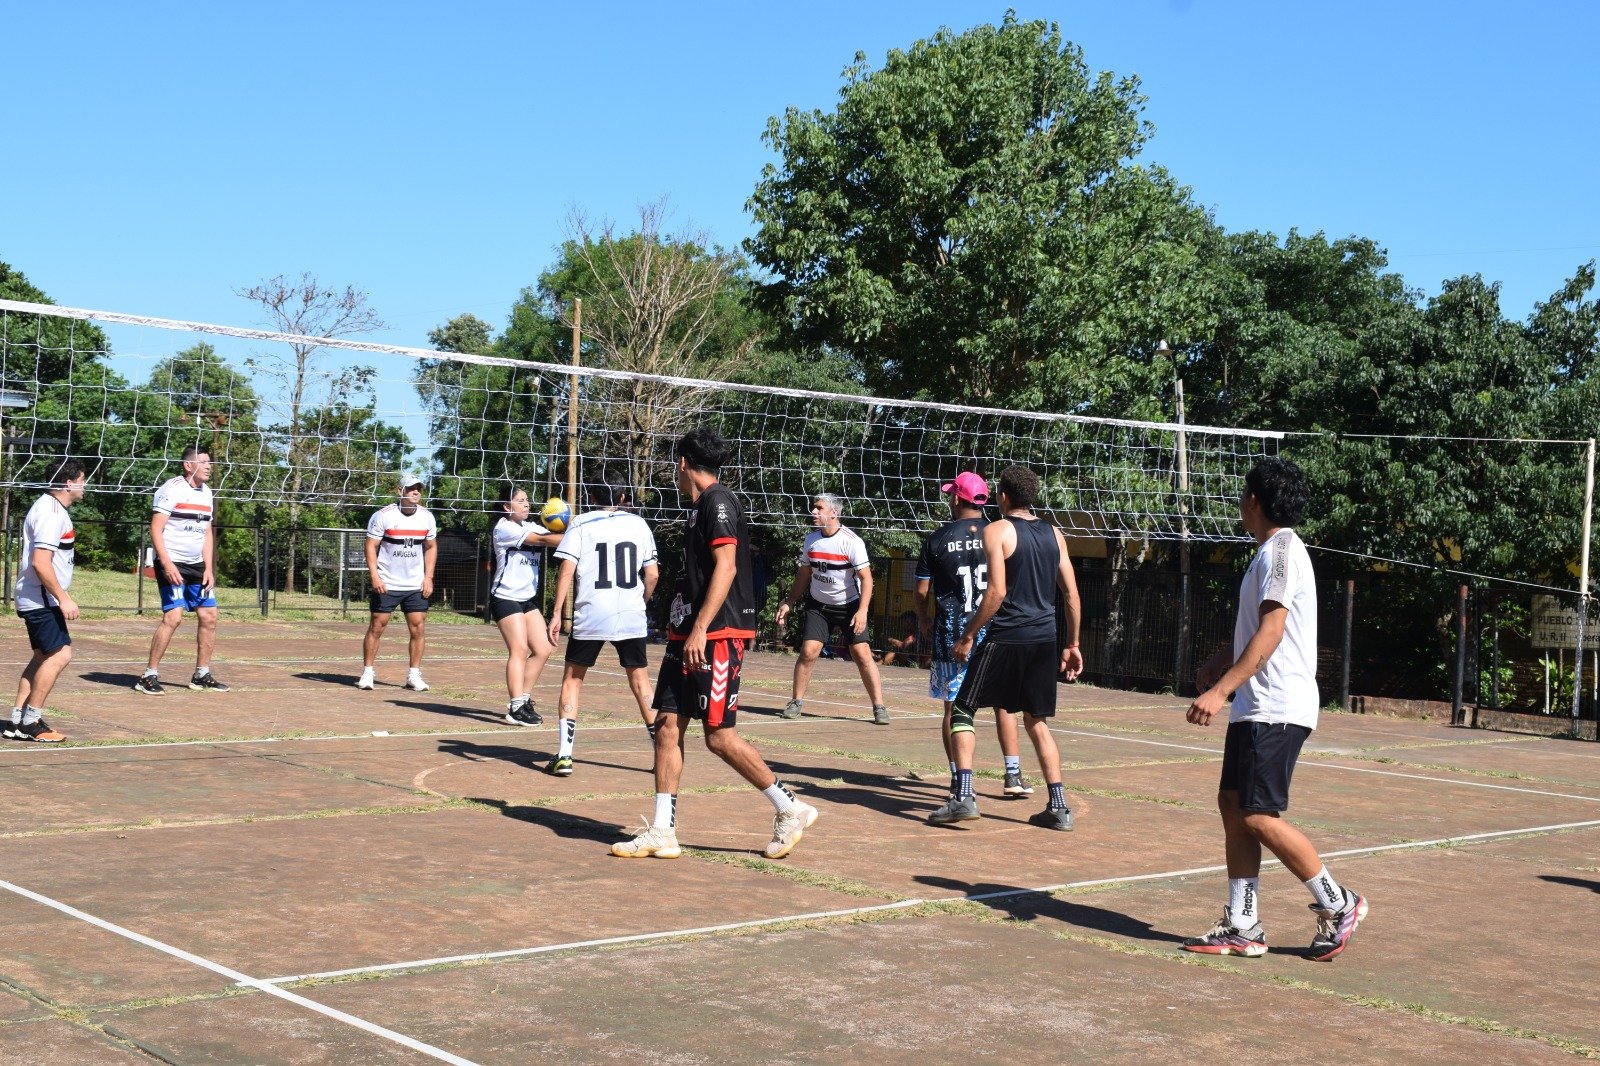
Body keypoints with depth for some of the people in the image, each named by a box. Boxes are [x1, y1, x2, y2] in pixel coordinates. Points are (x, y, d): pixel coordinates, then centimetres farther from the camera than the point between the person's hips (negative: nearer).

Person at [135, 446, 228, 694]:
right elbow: (156, 529, -14)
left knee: (209, 616, 6)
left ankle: (202, 676, 17)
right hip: (172, 564, -8)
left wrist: (209, 569, 8)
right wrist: (167, 564, -22)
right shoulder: (171, 489, -10)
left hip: (197, 566, 8)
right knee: (174, 616, -17)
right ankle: (149, 677, -8)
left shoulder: (206, 492, 13)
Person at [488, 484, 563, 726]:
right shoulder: (504, 528, -11)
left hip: (528, 598, 8)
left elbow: (553, 537, -2)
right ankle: (516, 708, -13)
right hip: (506, 597, -8)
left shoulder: (531, 527, 13)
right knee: (519, 650, -14)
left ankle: (523, 698, 17)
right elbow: (541, 540, -20)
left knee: (542, 650, 5)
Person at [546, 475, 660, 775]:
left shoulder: (580, 524, 2)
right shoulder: (638, 524, 9)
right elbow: (652, 574, 6)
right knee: (640, 680, 13)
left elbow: (567, 570, -8)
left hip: (590, 615, -2)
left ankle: (564, 754, 2)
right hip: (631, 616, 2)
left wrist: (557, 613, -8)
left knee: (572, 678, 11)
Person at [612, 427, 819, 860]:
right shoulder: (701, 505, 18)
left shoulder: (718, 501, -11)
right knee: (667, 726, 4)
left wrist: (699, 629, -24)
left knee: (719, 735, -8)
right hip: (689, 634, 10)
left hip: (716, 635, -10)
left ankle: (791, 809, 6)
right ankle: (662, 832, 6)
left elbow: (726, 567, -20)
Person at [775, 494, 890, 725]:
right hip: (818, 605, 4)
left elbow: (866, 577, -17)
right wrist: (789, 603, 8)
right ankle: (796, 702, 6)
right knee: (808, 651, -8)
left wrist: (862, 610, -26)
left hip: (849, 605, -4)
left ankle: (879, 708, -1)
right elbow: (804, 574, 12)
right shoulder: (811, 539, 1)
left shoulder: (851, 541, -16)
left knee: (862, 654, -9)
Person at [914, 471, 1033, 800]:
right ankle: (1013, 775, 8)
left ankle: (958, 779, 6)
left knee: (953, 707, 5)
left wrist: (925, 621, 19)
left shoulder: (937, 539, -1)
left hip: (951, 632, 0)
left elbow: (922, 591, 2)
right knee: (1004, 704, 9)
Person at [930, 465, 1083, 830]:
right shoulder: (1055, 535, 11)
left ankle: (963, 796, -8)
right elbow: (1072, 594, 11)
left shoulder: (997, 531, -6)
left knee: (962, 711, 4)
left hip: (1005, 638, -6)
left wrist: (967, 635, -8)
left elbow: (996, 592, -14)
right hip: (1044, 639, 6)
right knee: (1037, 721, 14)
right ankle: (1058, 807, 9)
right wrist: (1072, 643, 19)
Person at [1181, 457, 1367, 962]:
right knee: (1233, 805, 7)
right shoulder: (1273, 550, 18)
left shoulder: (1279, 550, -14)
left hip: (1276, 710, -10)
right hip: (1257, 707, 10)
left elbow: (1271, 630, -24)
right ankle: (1242, 927, 10)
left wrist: (1221, 688, -29)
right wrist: (1221, 662, 39)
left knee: (1259, 815, -9)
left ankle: (1338, 904, 5)